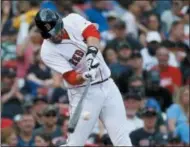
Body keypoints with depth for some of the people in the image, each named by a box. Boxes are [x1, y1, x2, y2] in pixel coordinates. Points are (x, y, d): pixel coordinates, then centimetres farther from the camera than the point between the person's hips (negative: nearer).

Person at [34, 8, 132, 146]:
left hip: (108, 86, 4)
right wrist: (86, 76, -41)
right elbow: (71, 78, -20)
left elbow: (92, 32, -21)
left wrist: (92, 52, -39)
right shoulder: (48, 51, -14)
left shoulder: (73, 20, -4)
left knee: (123, 142, 0)